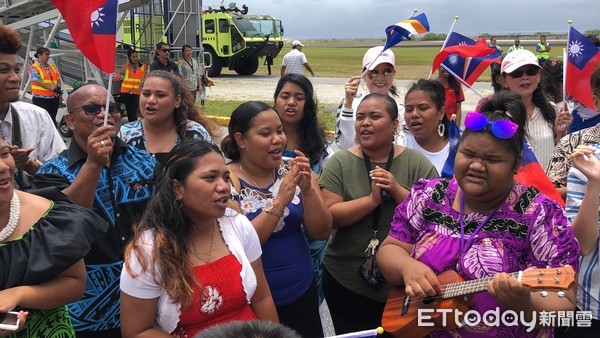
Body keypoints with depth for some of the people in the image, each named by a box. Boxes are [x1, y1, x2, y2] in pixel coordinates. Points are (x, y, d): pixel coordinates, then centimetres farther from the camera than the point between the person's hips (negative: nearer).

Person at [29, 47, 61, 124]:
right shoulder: (34, 68, -5)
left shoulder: (52, 67, 16)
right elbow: (37, 82, -15)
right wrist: (53, 89, -20)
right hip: (41, 98, -6)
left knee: (53, 119, 9)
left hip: (54, 97, 6)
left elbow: (58, 79, 16)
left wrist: (58, 87, -7)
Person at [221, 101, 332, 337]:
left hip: (302, 294, 4)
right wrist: (280, 200, -27)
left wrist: (307, 190, -20)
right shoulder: (226, 180, -13)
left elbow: (321, 233, -4)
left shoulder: (292, 172, -1)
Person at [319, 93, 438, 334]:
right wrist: (373, 199, -22)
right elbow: (328, 217, -13)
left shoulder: (418, 164, -3)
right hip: (347, 282, 0)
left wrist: (397, 191, -20)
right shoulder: (340, 163, -5)